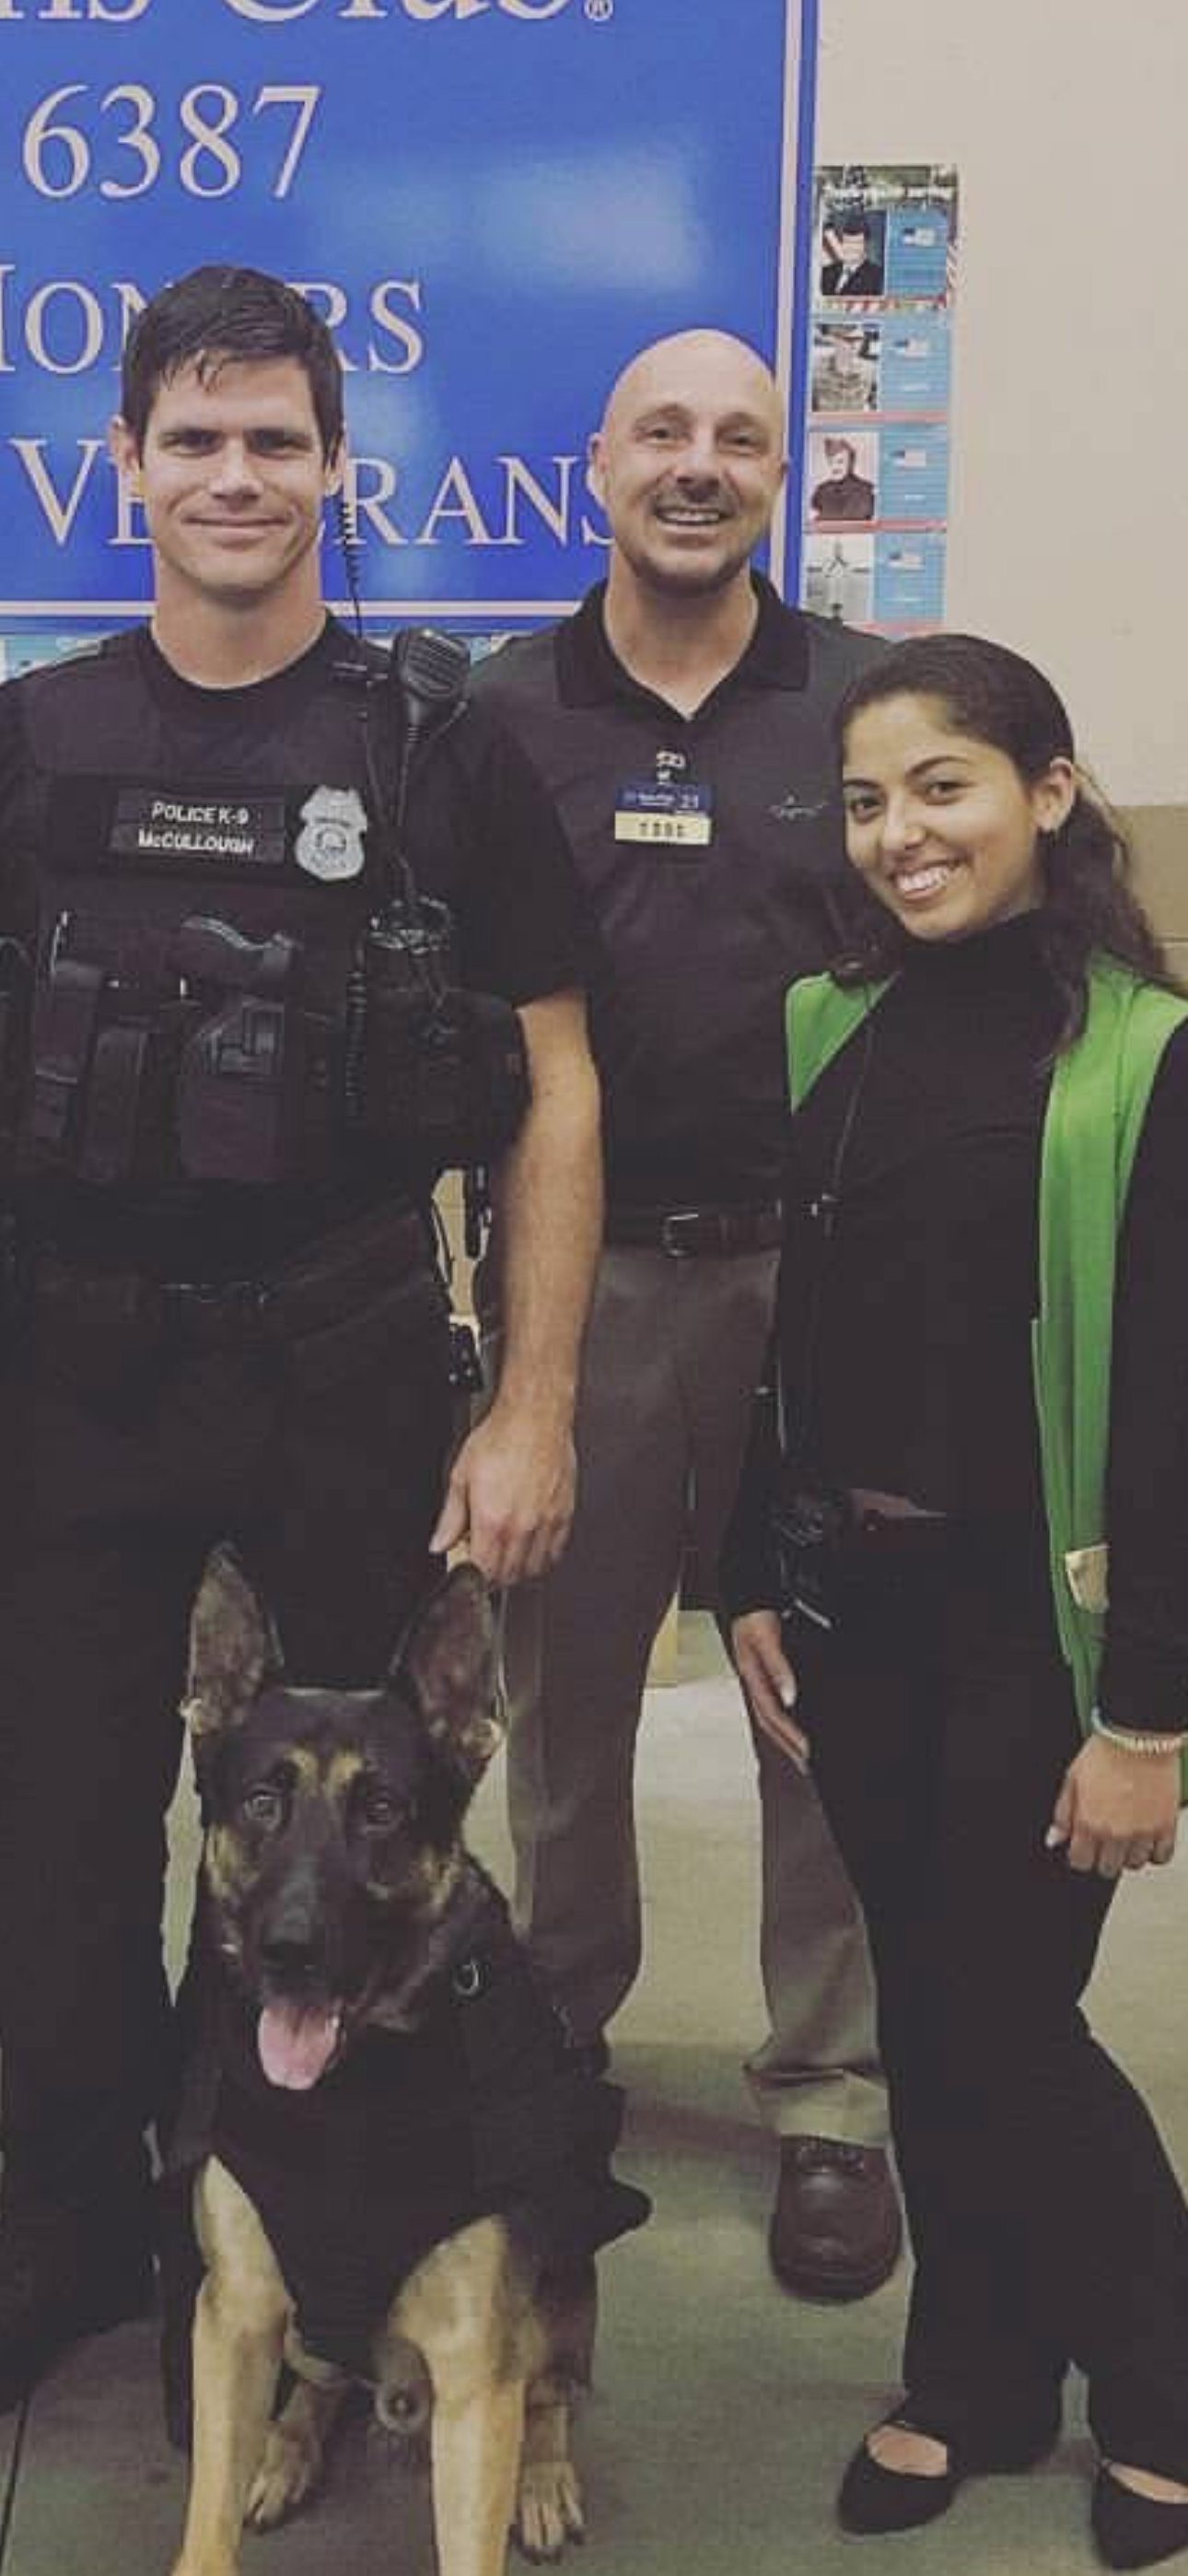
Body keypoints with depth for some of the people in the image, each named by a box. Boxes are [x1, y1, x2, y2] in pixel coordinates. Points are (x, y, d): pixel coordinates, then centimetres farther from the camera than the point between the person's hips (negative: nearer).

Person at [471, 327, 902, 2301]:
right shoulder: (503, 714, 6)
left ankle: (834, 2098, 16)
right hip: (579, 1268, 1)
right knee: (563, 1667, 12)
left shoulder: (867, 702, 3)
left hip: (814, 1266, -1)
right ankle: (558, 2011, 31)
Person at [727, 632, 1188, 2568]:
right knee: (922, 2012, 13)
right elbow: (794, 1335, 10)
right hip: (849, 1596, 5)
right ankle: (980, 2376, 32)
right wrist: (755, 1581, 8)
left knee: (1007, 2019, 1)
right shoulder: (833, 1026, 6)